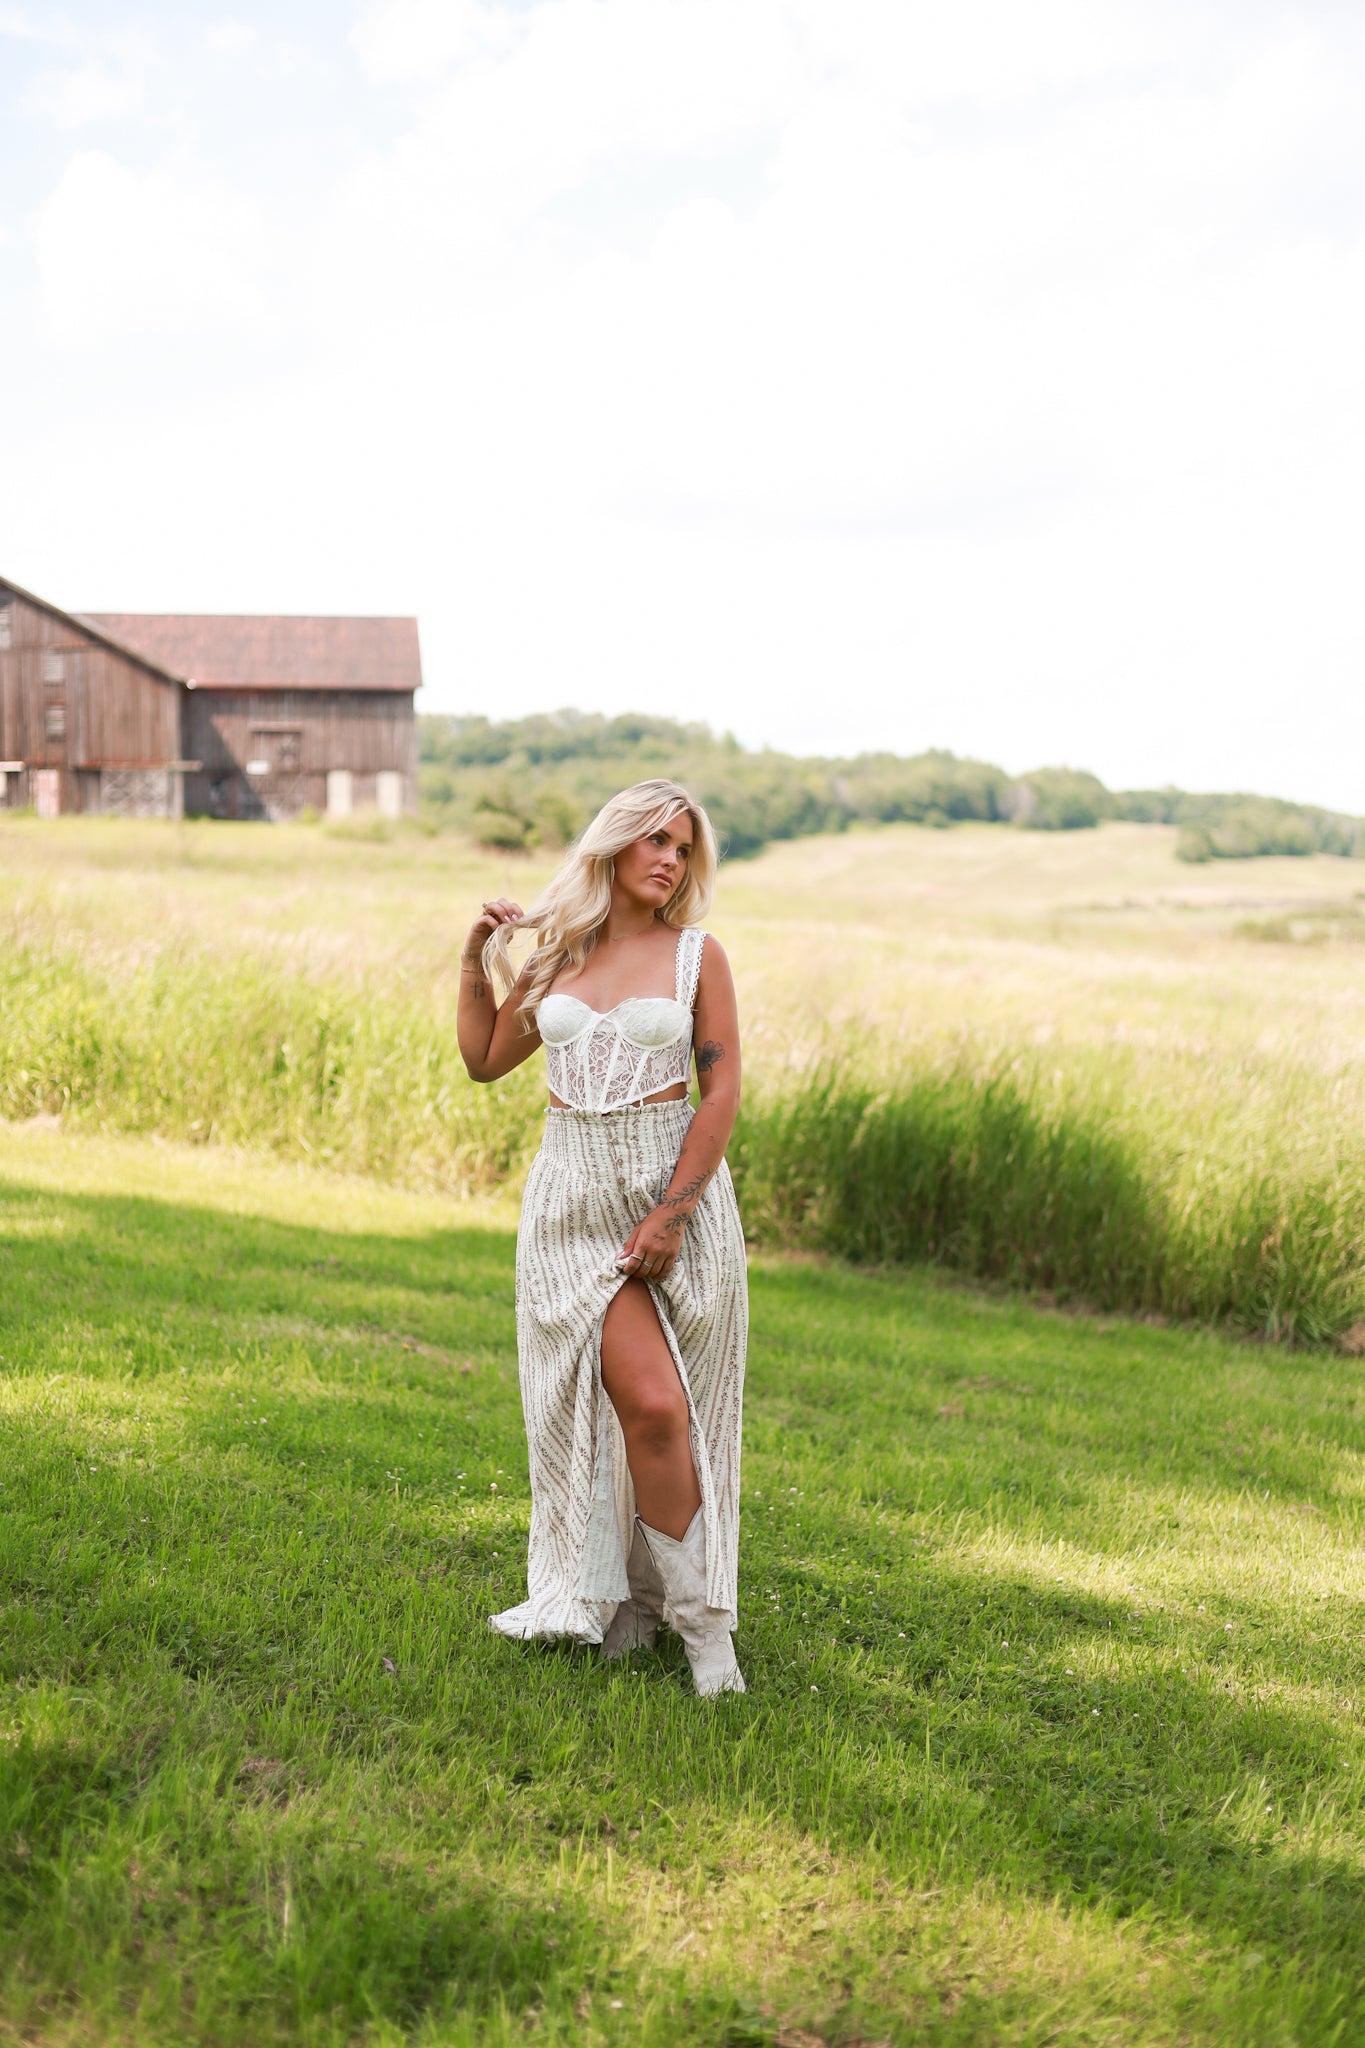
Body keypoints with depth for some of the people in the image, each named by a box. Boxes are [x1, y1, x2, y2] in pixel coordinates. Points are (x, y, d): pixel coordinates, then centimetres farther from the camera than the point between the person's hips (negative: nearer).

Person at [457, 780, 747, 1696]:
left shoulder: (698, 954, 1)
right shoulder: (556, 952, 9)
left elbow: (722, 1089, -5)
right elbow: (485, 1061, 19)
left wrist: (672, 1214, -11)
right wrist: (477, 959, 9)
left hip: (676, 1183, -1)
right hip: (576, 1194, 1)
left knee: (659, 1411, -1)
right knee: (651, 1405, -9)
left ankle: (638, 1595, 18)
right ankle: (701, 1622, 4)